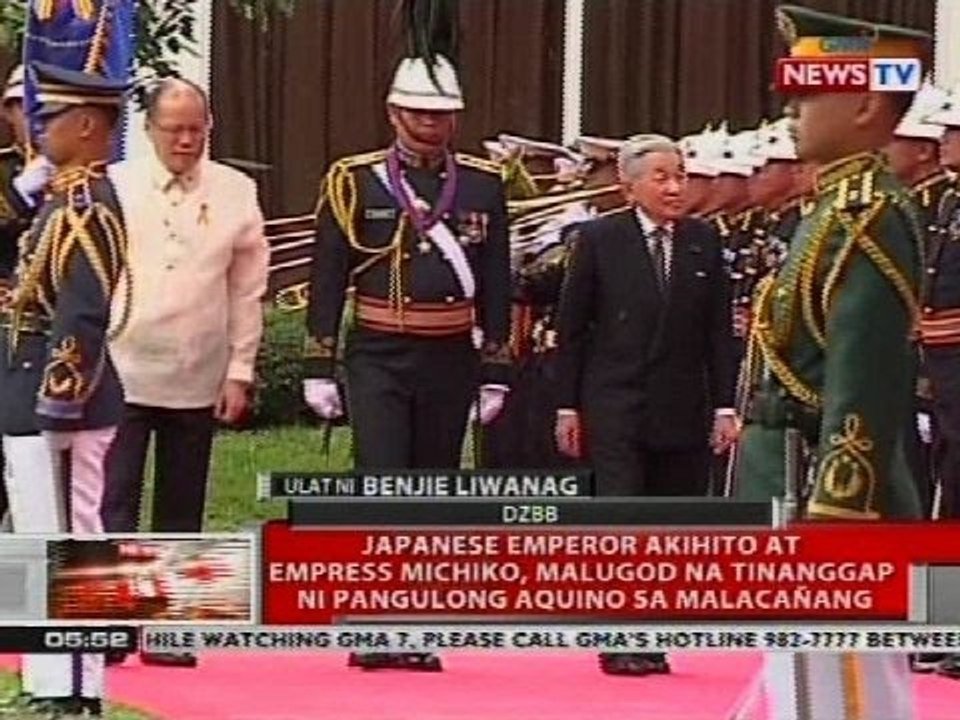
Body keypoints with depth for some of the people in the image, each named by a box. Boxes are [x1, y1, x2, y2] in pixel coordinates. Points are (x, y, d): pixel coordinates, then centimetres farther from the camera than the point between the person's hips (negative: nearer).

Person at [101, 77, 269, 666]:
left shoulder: (236, 193, 3)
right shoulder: (114, 188, -1)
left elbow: (248, 291, 6)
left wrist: (240, 372, 2)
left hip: (198, 380, 2)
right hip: (122, 374, -2)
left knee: (181, 511, 8)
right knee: (114, 504, -7)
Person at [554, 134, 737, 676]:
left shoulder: (705, 242, 7)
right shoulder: (599, 239, 0)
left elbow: (719, 330, 8)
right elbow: (572, 327, 2)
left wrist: (724, 405, 2)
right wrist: (568, 405, -1)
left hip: (683, 410, 3)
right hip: (615, 408, -3)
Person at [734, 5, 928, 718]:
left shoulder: (868, 217, -15)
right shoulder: (845, 209, 16)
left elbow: (863, 396, -22)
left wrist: (828, 535, -25)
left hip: (834, 506, -10)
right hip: (818, 503, 10)